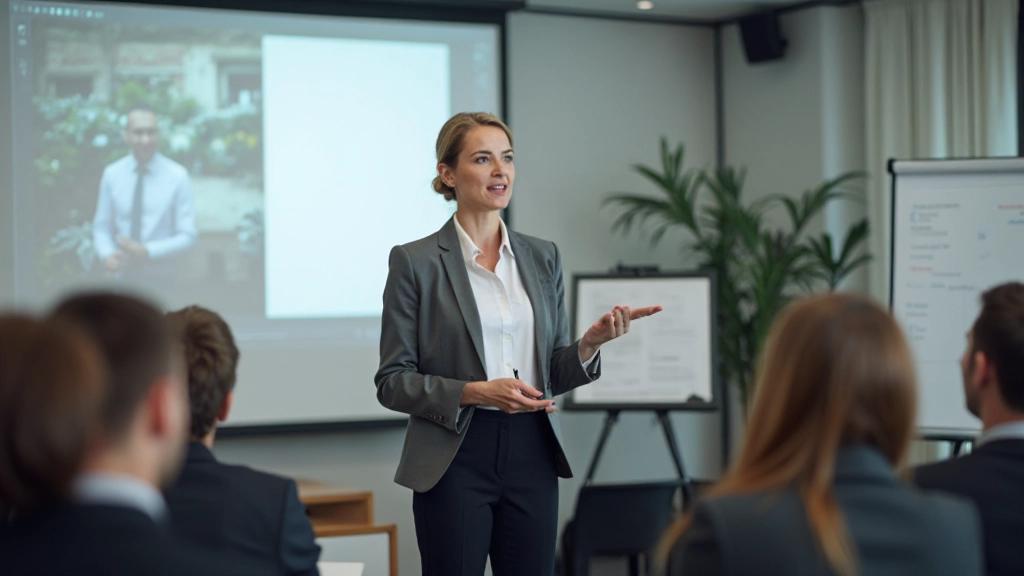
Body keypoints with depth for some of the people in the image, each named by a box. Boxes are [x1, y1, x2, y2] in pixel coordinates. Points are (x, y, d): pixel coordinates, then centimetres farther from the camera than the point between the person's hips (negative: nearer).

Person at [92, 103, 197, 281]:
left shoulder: (177, 176, -9)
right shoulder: (111, 174, -1)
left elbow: (187, 236, -8)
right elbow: (102, 228, 4)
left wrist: (147, 251, -20)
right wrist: (106, 255, -16)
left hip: (160, 279, -2)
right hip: (123, 275, 2)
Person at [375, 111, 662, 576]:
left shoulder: (543, 258, 10)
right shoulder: (415, 262, -4)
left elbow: (553, 376, 12)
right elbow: (392, 382, -5)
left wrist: (591, 342, -9)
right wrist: (474, 392, -18)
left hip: (532, 456, 4)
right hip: (455, 460, -4)